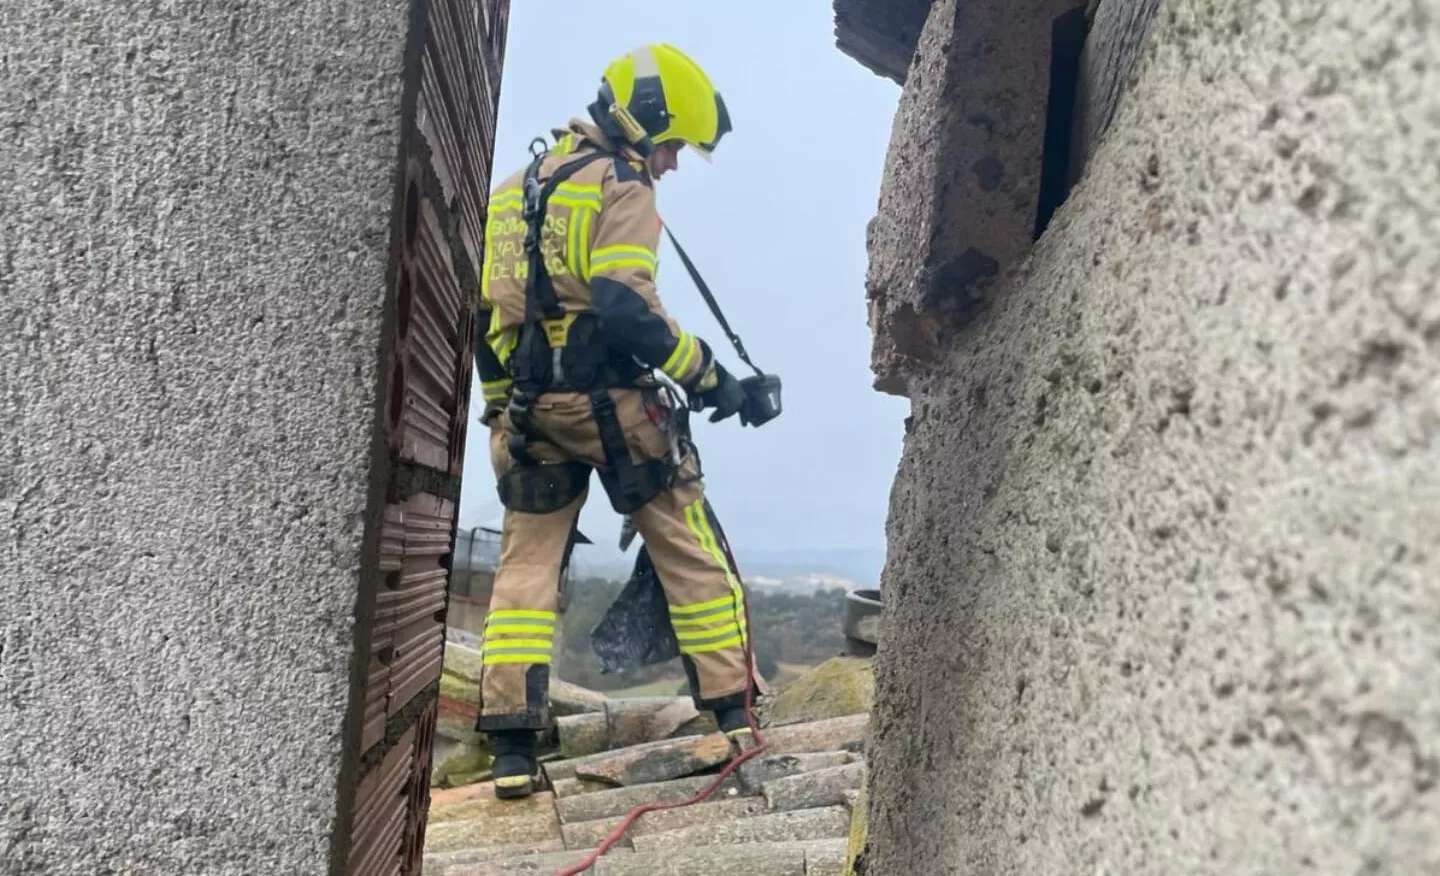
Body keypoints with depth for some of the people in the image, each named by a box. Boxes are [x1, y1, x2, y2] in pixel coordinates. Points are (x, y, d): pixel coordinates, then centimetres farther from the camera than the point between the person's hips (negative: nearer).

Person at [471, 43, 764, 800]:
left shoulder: (517, 187, 19)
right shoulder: (620, 187, -6)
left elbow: (485, 308, 18)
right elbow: (627, 309, -20)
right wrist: (707, 374, -10)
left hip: (527, 409, 7)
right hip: (611, 402, -6)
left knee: (524, 567, 9)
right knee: (693, 555, 6)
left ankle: (511, 750, 6)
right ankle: (733, 713, 10)